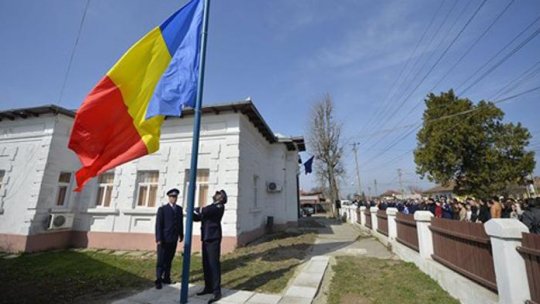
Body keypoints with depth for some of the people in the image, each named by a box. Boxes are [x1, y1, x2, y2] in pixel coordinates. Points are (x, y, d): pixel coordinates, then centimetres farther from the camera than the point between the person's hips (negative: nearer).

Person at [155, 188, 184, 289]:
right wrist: (158, 239, -14)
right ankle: (158, 280, 14)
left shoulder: (179, 209, 8)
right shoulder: (162, 209, -5)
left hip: (174, 239, 4)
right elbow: (158, 224, -9)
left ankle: (166, 278, 22)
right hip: (164, 239, -4)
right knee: (161, 261, 3)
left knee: (169, 260, 11)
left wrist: (181, 235, 9)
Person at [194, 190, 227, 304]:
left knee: (214, 264, -6)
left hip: (213, 238, -8)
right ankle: (208, 287, 25)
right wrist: (192, 213, -2)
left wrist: (195, 209, -6)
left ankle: (217, 292, 2)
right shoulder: (211, 206, 19)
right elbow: (198, 217, 17)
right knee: (206, 264, 13)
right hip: (206, 238, 8)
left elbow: (205, 211, -24)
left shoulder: (219, 206, -8)